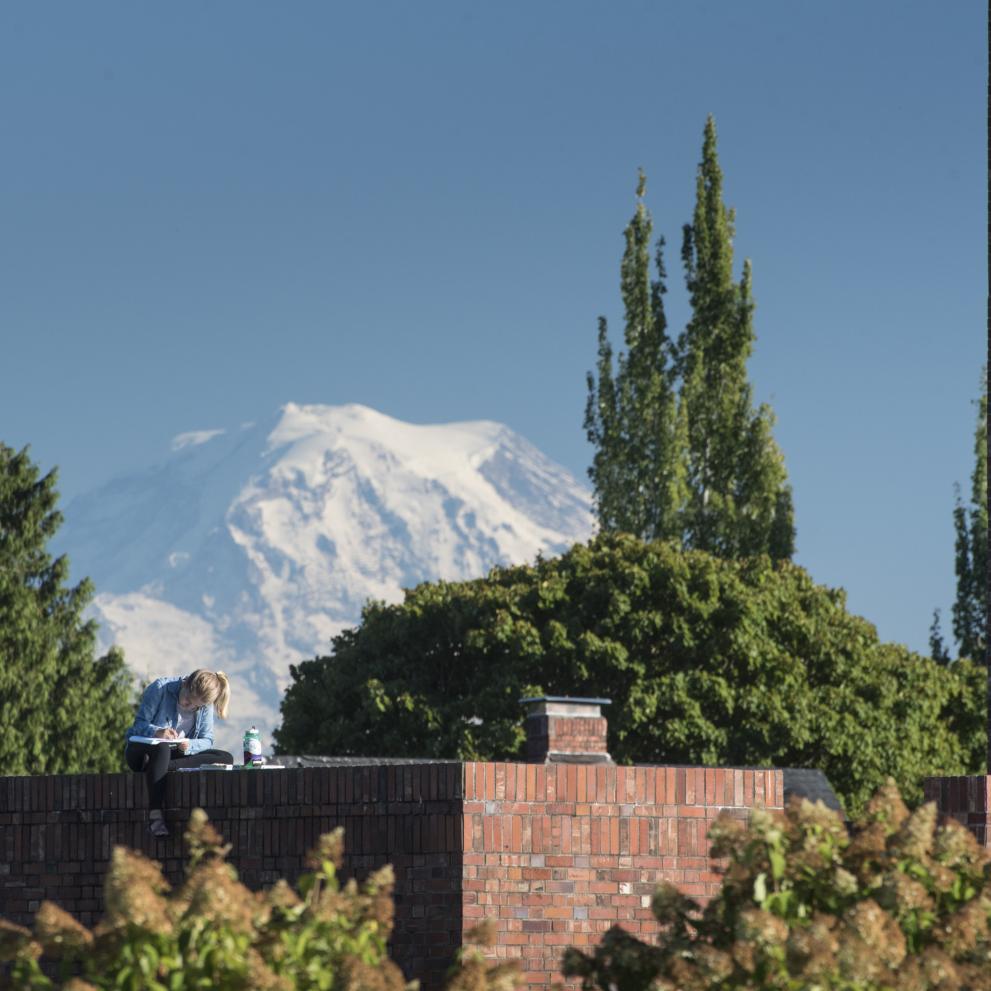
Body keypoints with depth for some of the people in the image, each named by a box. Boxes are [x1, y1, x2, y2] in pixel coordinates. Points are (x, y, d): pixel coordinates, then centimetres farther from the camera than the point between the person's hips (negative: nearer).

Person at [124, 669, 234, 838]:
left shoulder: (205, 706, 0)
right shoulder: (160, 688, -11)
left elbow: (207, 740, -4)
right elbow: (139, 724, -11)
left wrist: (189, 746, -27)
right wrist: (157, 732, -33)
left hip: (178, 753, 5)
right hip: (141, 750, -5)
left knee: (225, 758, -17)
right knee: (162, 748, -42)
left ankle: (162, 767, -30)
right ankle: (155, 815, -49)